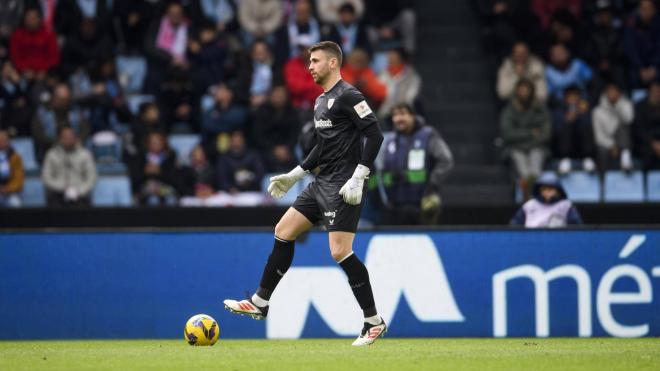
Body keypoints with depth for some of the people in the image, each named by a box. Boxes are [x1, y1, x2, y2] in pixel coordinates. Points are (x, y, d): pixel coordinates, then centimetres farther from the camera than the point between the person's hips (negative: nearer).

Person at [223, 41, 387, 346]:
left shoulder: (347, 96, -12)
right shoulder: (321, 101, 17)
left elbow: (374, 134, -18)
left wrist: (358, 178, -22)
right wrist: (295, 175, 26)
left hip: (342, 186, -10)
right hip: (322, 183, 10)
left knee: (340, 252, -14)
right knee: (283, 232, 9)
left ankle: (374, 323, -6)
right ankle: (260, 303, 18)